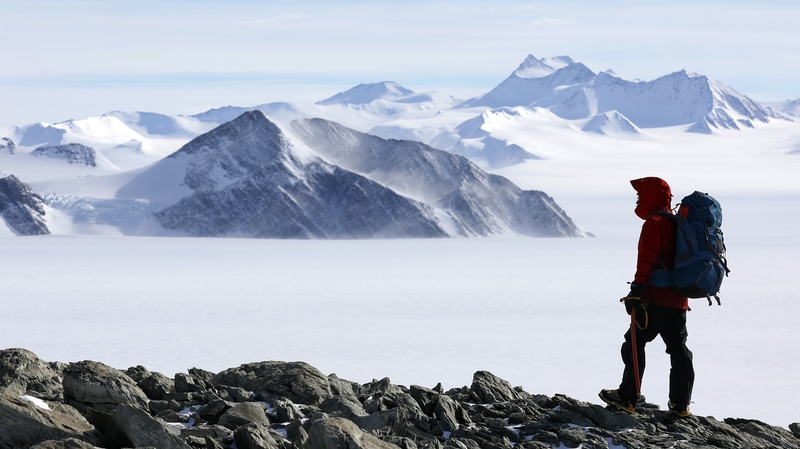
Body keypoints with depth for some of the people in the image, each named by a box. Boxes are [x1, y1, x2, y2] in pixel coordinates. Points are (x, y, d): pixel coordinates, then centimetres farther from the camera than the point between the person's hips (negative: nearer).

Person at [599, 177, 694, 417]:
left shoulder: (654, 222, -8)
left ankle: (628, 397, -4)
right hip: (679, 300, 9)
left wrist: (638, 287, -21)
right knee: (678, 349, 10)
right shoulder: (677, 223, 20)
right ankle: (680, 403, 11)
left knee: (635, 343, -3)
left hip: (656, 298, -9)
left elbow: (647, 258, -18)